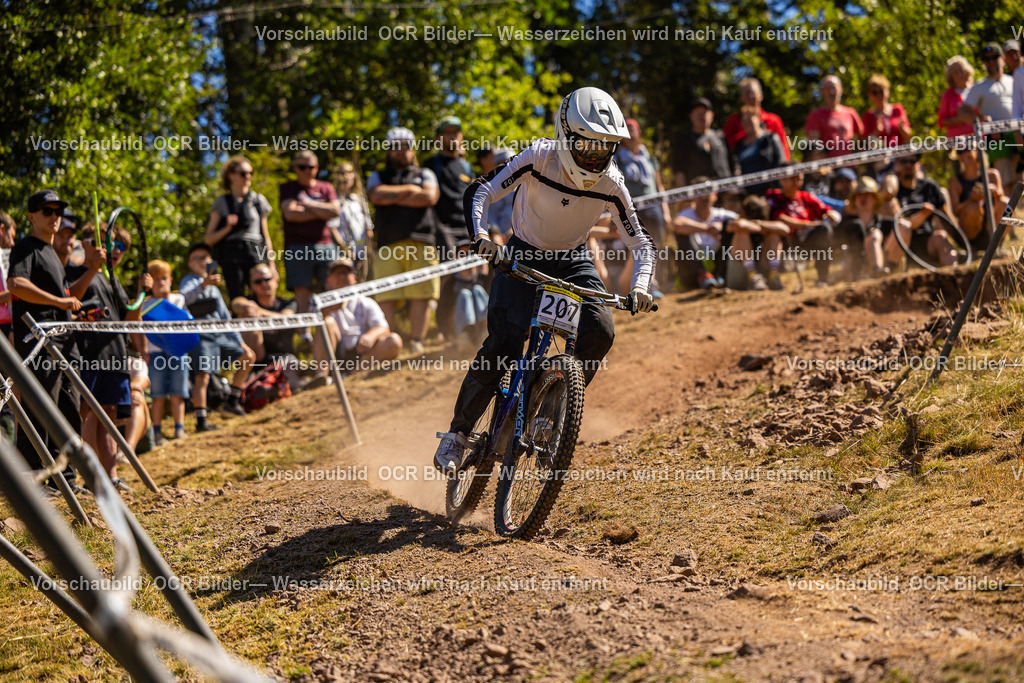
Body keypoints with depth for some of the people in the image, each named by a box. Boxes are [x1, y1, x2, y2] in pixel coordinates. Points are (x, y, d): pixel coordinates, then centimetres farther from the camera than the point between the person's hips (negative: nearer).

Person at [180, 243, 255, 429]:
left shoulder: (213, 288, 22)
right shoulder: (189, 281, -3)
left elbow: (225, 318, 27)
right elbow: (185, 297, -28)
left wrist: (239, 342, 22)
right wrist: (204, 284, -46)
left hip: (220, 337, 8)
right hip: (200, 337, -8)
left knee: (248, 356, 10)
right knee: (202, 376, -20)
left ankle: (232, 401, 15)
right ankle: (201, 421, -22)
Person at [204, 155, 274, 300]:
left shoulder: (259, 200, 16)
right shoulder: (222, 203, 11)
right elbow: (208, 239, 9)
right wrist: (227, 228, -8)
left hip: (257, 253, 1)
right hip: (232, 254, -1)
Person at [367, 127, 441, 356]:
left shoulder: (425, 174, 23)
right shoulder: (378, 177, 24)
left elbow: (429, 197, 1)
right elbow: (378, 195, 0)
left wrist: (394, 197, 4)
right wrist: (409, 190, 5)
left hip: (421, 243, 0)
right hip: (388, 245, 0)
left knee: (421, 296, -8)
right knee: (386, 298, -10)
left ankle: (416, 343, -5)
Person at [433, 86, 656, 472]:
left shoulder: (610, 183, -18)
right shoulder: (539, 158, -23)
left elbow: (640, 242, -12)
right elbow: (481, 191, -22)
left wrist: (640, 286, -30)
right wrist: (481, 236, -40)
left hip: (573, 261, 2)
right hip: (524, 255, -2)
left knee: (599, 332, -23)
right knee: (503, 343, -19)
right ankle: (457, 433, -4)